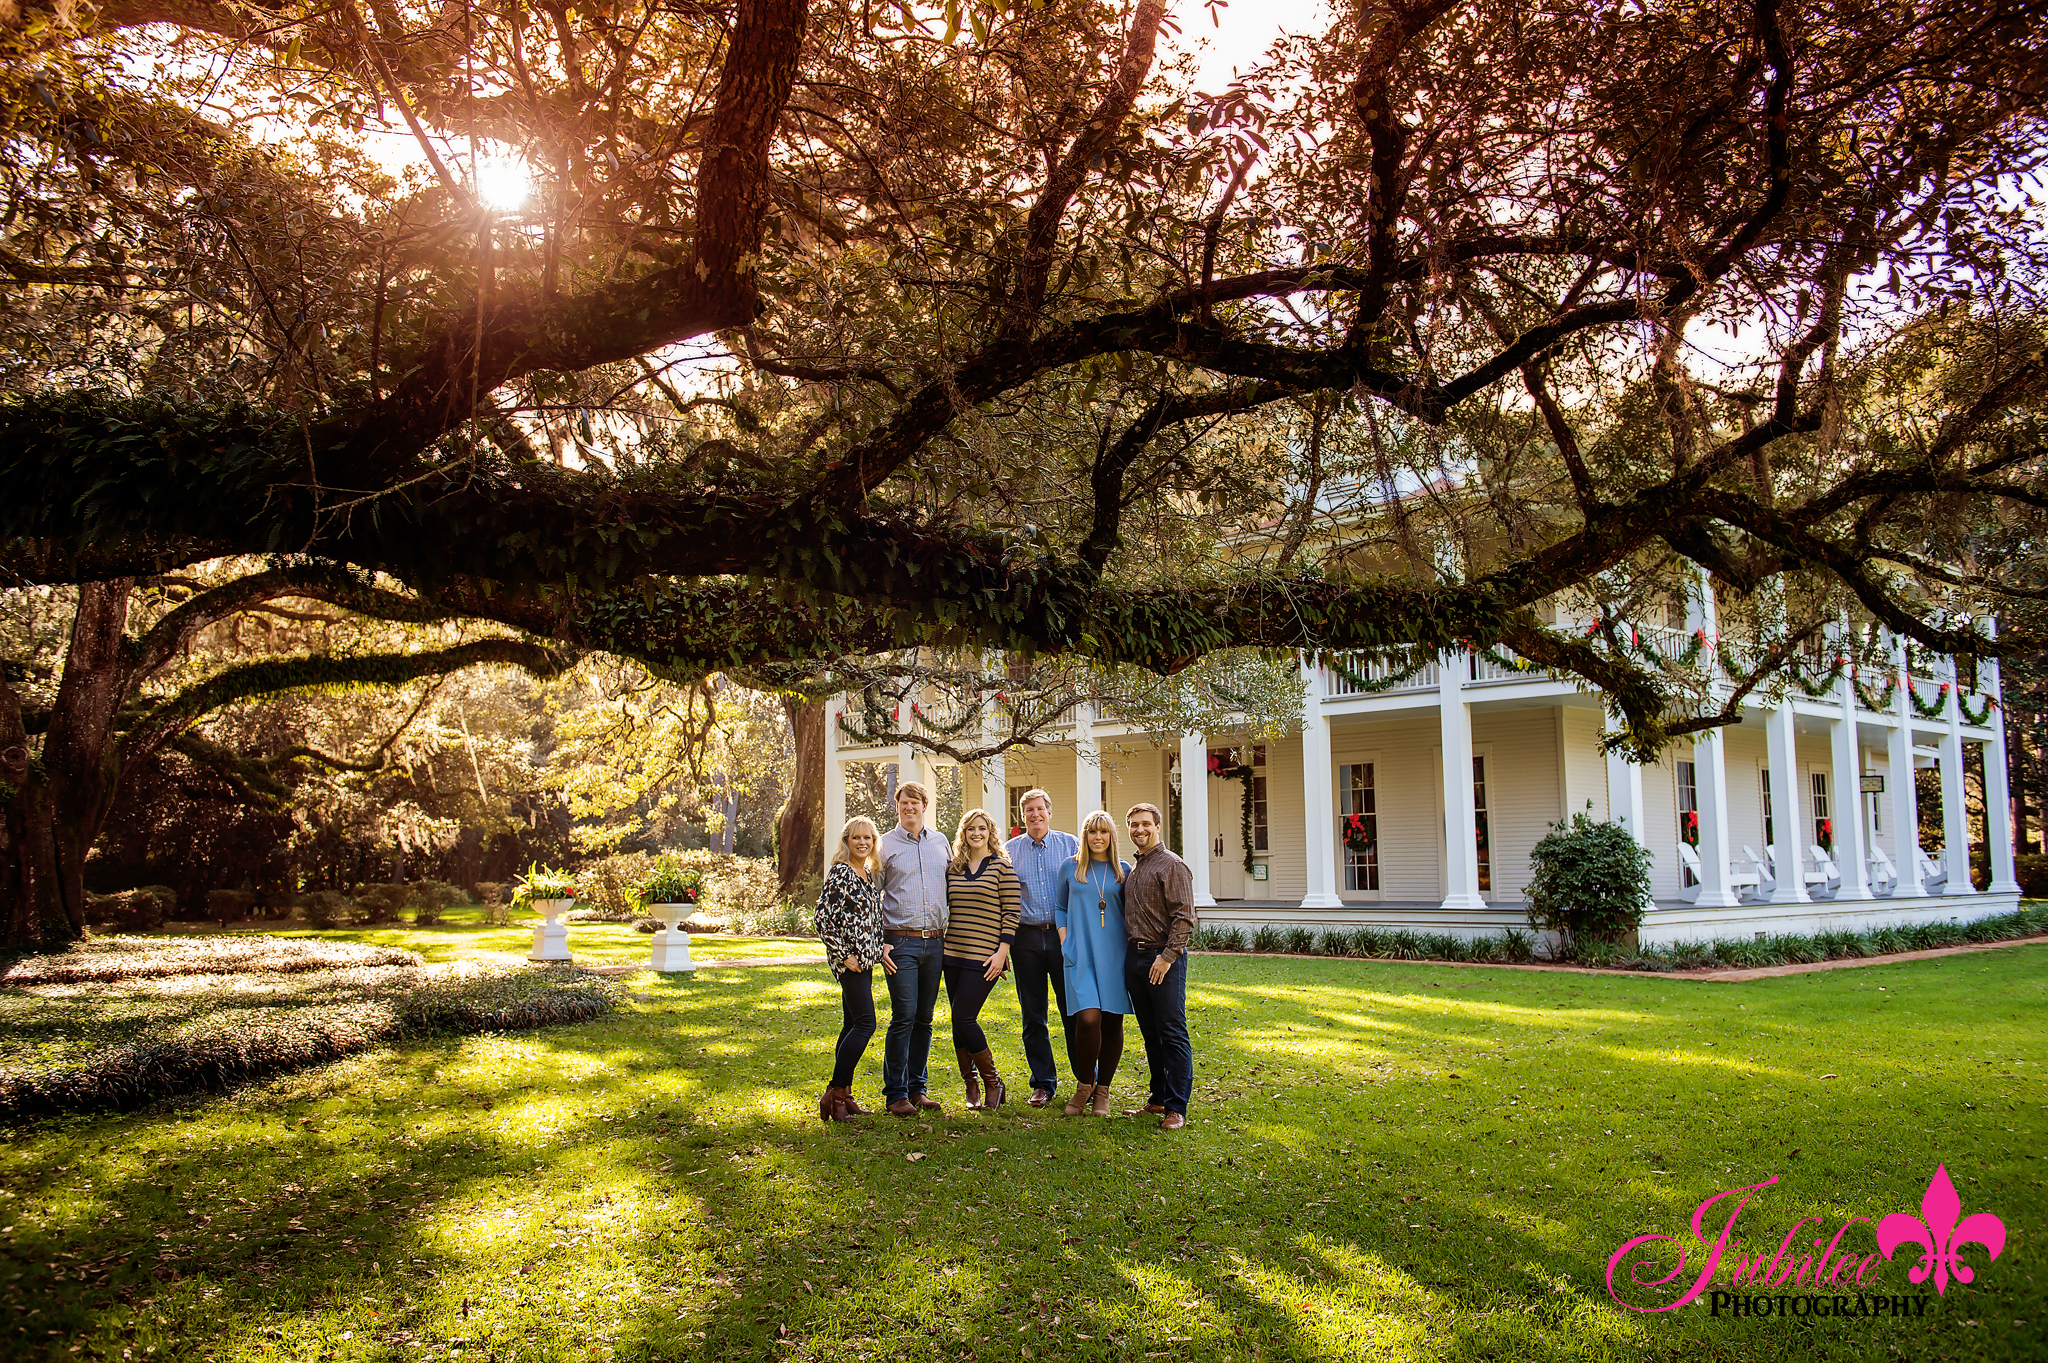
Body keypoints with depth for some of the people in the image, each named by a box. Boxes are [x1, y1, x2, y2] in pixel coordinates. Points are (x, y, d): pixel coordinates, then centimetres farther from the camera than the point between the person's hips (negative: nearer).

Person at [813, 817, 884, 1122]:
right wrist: (843, 957, -15)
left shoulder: (870, 874, 14)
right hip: (849, 961, -9)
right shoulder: (840, 873, -12)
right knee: (865, 1023, -14)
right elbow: (823, 918, -16)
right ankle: (835, 1093, -10)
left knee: (852, 1024, 10)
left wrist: (873, 956, 15)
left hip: (865, 960, 9)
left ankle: (843, 1096, 15)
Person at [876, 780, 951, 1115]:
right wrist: (878, 943, -7)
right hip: (901, 942, -4)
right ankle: (896, 1093, -1)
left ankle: (916, 1088, 17)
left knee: (924, 1019, 8)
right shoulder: (885, 845, 1)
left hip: (935, 942, 4)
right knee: (903, 1017, -9)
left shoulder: (940, 842, 12)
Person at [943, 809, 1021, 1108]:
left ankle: (993, 1082, 4)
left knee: (963, 1019, -12)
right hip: (953, 954, 5)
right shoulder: (953, 869, 12)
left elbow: (1011, 913, -5)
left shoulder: (1002, 867, -2)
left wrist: (1002, 952, -11)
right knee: (958, 1022, 5)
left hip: (984, 957, -5)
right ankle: (971, 1087, 17)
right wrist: (941, 944, 13)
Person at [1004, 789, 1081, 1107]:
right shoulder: (1009, 851, 10)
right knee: (1033, 1015, 6)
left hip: (1064, 936, -2)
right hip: (1026, 937, 2)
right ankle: (1043, 1082, 16)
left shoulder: (1071, 845, 7)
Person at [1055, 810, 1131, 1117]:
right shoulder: (1071, 868, 8)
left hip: (1113, 954, 1)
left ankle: (1102, 1091, 16)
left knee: (1112, 1022, 2)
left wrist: (1129, 949, 4)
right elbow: (1061, 908, 15)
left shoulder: (1123, 871, 8)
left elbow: (1129, 913, 14)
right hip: (1080, 954, -1)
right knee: (1088, 1019, -16)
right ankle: (1084, 1086, 3)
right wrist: (1065, 942, 4)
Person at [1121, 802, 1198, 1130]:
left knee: (1173, 1035, -5)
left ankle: (1176, 1108, -1)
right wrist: (1132, 952, 13)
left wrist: (1167, 957, -18)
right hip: (1135, 956, 7)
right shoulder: (1132, 869, 16)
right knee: (1151, 1034, 13)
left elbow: (1184, 918, -13)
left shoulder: (1172, 865, -7)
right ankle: (1158, 1098, 22)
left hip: (1164, 958, -7)